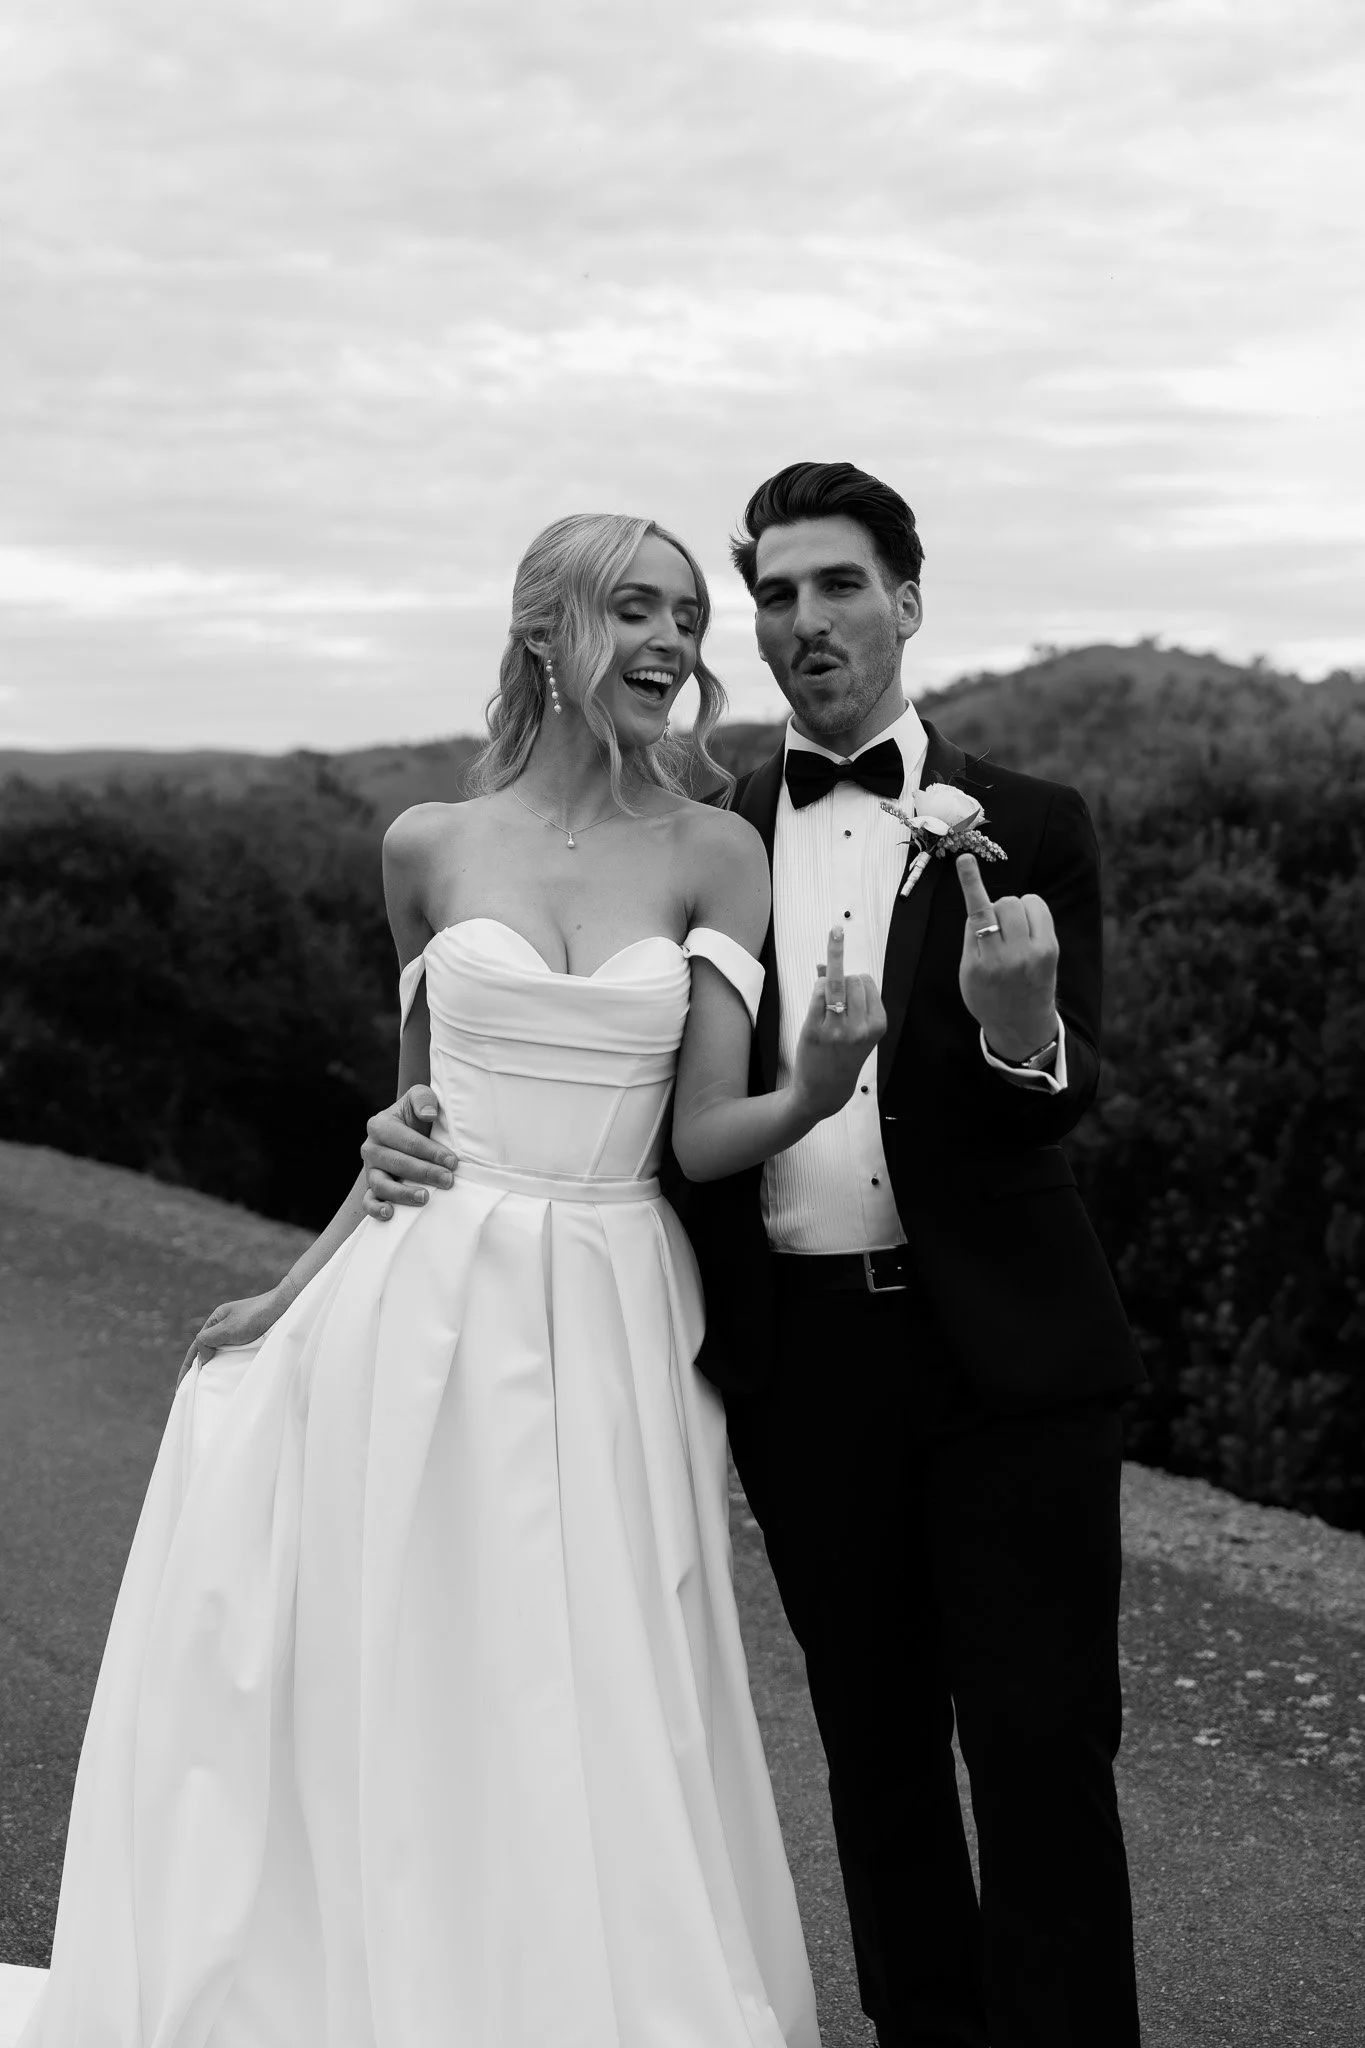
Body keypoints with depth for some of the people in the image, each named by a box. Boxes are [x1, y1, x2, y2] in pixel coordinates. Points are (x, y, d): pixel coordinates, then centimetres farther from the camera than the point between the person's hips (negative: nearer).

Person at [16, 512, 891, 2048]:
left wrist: (819, 1087, -24)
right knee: (406, 1703, 6)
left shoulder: (714, 854, 1)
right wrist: (294, 1294, 12)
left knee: (596, 1720, 4)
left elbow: (705, 1135, -4)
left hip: (613, 1329, 0)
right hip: (426, 1312, 1)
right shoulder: (431, 848, 4)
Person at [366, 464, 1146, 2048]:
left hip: (1002, 1353, -2)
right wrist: (429, 1134, -8)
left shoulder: (1023, 829, 0)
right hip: (805, 1359, 2)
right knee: (875, 1750, 14)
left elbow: (1059, 1105, -8)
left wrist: (1022, 1029, -32)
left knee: (1042, 1750, 0)